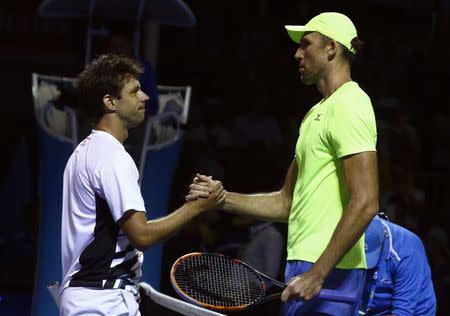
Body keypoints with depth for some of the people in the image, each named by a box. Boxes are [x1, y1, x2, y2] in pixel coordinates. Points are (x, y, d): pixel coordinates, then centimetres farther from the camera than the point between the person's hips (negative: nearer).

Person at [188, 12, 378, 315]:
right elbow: (287, 202, 24)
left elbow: (365, 203, -20)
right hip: (305, 263, 10)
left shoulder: (348, 105, -10)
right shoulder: (316, 113, 21)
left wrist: (317, 275, -23)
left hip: (327, 271, -10)